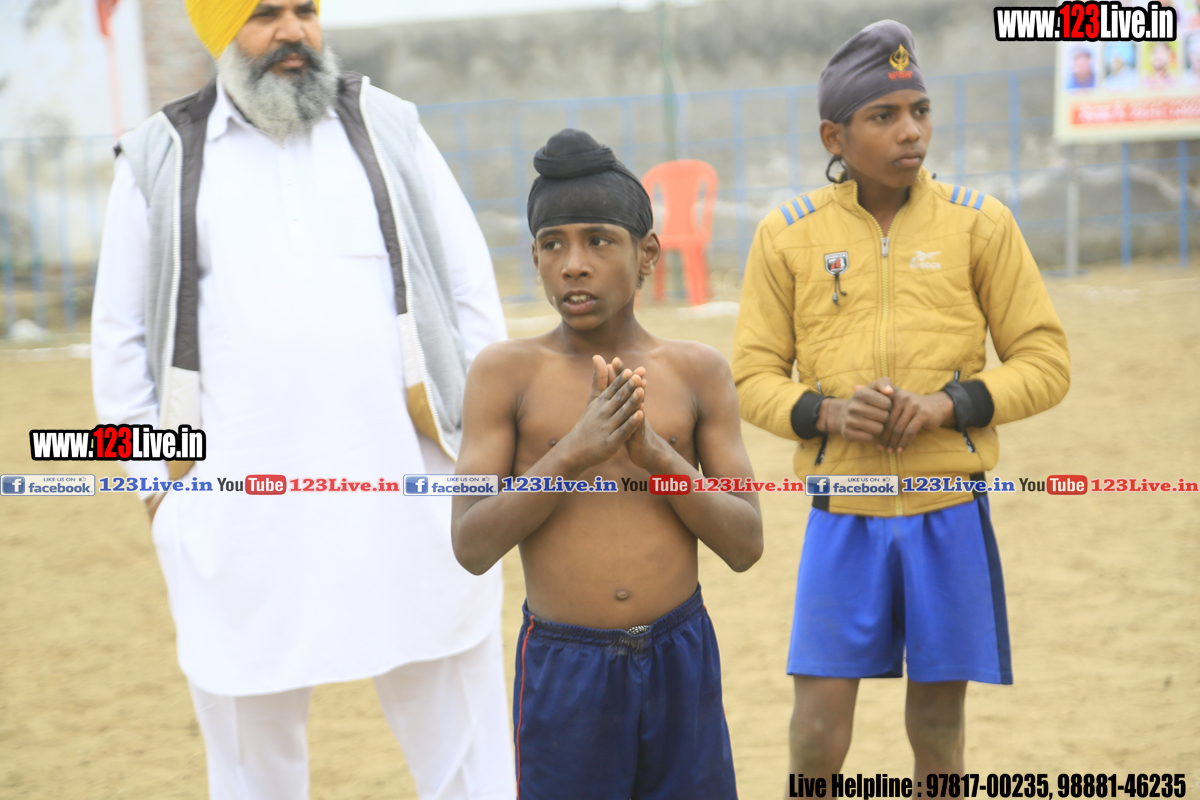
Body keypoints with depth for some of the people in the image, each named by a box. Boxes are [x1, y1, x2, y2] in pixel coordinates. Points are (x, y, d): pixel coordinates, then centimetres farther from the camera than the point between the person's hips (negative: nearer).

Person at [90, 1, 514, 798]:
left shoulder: (388, 128, 8)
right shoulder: (160, 159, 7)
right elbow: (120, 335, 11)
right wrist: (157, 484, 5)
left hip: (408, 492, 0)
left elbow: (471, 290, 10)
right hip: (239, 516, 0)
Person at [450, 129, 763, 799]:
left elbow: (746, 544, -1)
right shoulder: (506, 373, -3)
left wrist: (656, 453, -15)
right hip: (562, 668, -2)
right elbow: (471, 547, -8)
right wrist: (574, 452, -19)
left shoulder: (698, 373, 2)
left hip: (681, 664, 2)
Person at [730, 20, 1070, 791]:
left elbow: (1046, 361, 2)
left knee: (939, 706, 8)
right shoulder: (788, 234, 1)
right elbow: (755, 376, 5)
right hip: (843, 514, 0)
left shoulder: (980, 222, 0)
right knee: (820, 719, -4)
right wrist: (825, 412, -15)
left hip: (949, 512, 0)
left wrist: (950, 404, -15)